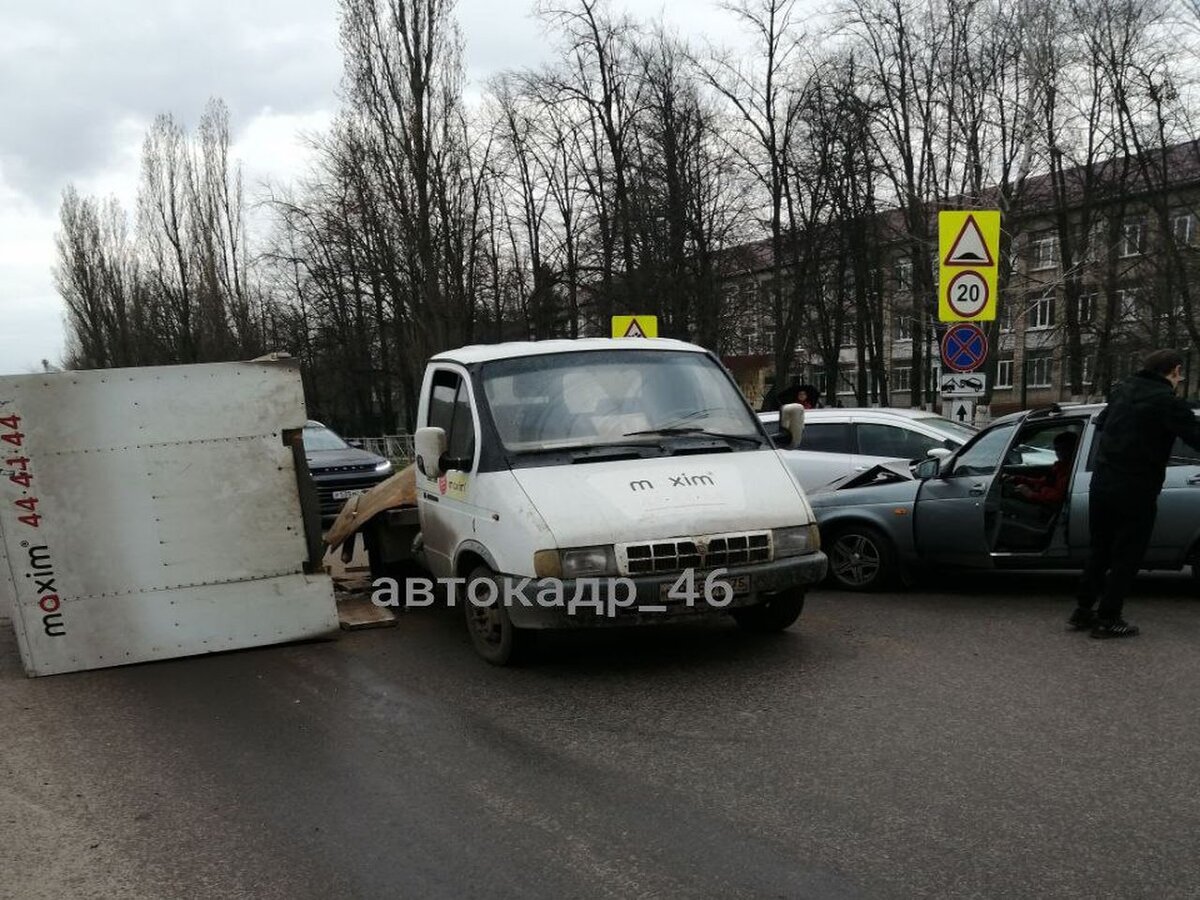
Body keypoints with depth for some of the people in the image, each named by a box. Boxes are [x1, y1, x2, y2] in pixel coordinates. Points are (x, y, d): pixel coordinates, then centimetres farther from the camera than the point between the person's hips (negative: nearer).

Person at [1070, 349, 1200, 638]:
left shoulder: (1123, 389, 8)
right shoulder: (1168, 402, -14)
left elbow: (1100, 424, 21)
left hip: (1101, 482, 7)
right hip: (1135, 490, -7)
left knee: (1099, 551, 17)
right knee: (1126, 557, 6)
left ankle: (1083, 611, 22)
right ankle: (1107, 619, 11)